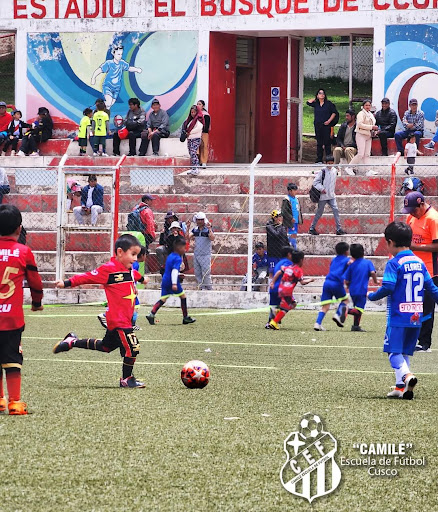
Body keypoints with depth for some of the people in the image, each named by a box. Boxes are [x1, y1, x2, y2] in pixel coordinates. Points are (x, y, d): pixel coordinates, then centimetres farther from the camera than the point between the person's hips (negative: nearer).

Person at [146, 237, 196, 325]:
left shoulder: (170, 256, 14)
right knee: (183, 296, 8)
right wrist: (174, 284, -31)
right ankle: (185, 317, 14)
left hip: (165, 280, 8)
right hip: (172, 281, -8)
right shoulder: (178, 258, -13)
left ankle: (151, 314, -10)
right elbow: (174, 270, -24)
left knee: (163, 299, 6)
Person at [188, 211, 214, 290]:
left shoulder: (208, 230, -3)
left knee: (206, 273, -8)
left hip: (205, 255, -5)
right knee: (197, 273, 7)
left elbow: (212, 239, -19)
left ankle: (209, 289, 0)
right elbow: (188, 238, 3)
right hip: (196, 255, 6)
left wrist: (209, 229, -28)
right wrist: (187, 228, -5)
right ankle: (202, 288, 14)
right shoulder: (195, 230, 11)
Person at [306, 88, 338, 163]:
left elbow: (334, 112, 2)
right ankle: (319, 159, 10)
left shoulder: (329, 104, 2)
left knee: (327, 142, -4)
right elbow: (308, 102, 3)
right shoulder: (315, 104, 12)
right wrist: (315, 98, 11)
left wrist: (329, 120, -9)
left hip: (326, 125, -3)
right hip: (317, 125, 3)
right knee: (319, 143, 7)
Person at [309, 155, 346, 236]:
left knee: (335, 210, -8)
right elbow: (315, 182, -10)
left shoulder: (334, 171, 5)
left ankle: (339, 229, -7)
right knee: (319, 212, 4)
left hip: (331, 195, 4)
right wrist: (321, 188, -18)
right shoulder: (322, 171, -11)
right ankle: (312, 228, 19)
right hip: (323, 196, -4)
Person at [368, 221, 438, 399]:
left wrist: (371, 296, -3)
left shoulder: (394, 263, -10)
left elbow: (387, 288, -19)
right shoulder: (419, 262, 10)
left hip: (398, 317, -6)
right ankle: (400, 387, 12)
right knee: (405, 352, 15)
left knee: (394, 351, -3)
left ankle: (406, 376, -28)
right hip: (416, 317, 6)